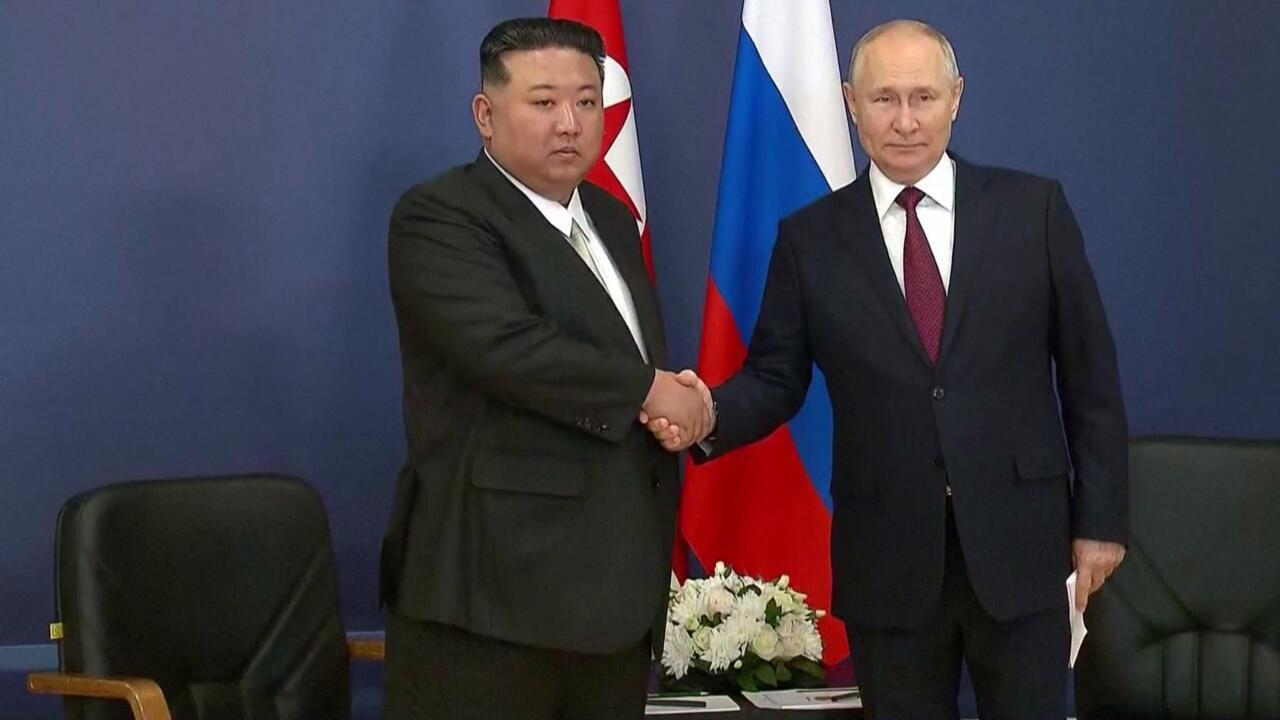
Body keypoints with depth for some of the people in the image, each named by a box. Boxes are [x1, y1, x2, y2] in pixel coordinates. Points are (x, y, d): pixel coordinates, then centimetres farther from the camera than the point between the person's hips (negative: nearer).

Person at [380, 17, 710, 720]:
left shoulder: (610, 218, 19)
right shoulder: (438, 217, -8)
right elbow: (507, 347, -22)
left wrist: (678, 407, 0)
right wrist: (649, 391, -11)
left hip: (618, 586, 8)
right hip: (493, 585, -8)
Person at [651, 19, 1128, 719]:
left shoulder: (1034, 209, 1)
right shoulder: (810, 238, 3)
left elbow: (1088, 373, 3)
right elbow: (774, 379, 4)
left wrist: (1101, 517, 1)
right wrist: (708, 415, -17)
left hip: (1019, 540, 0)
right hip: (888, 556, 1)